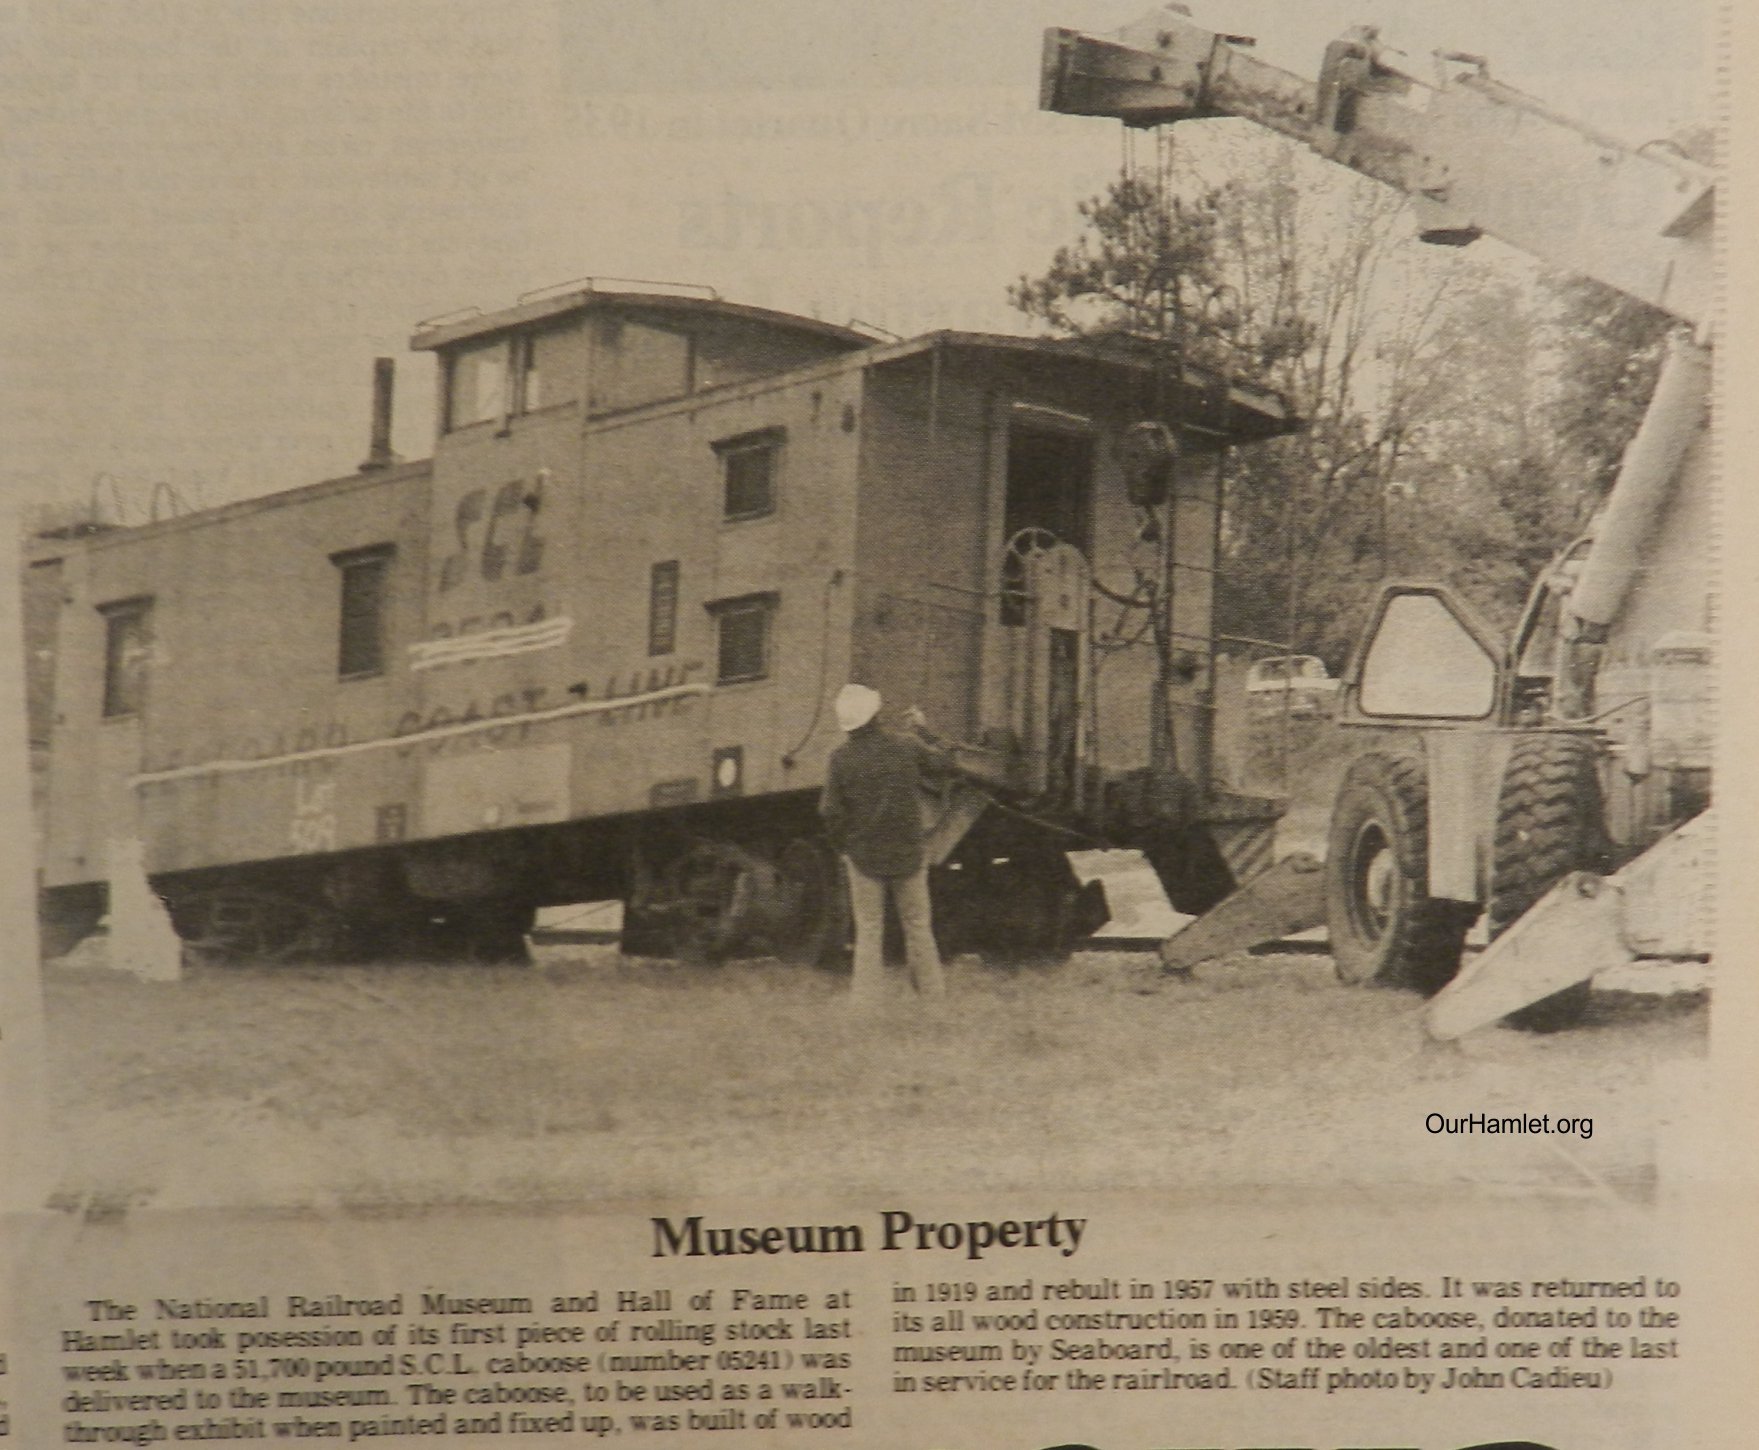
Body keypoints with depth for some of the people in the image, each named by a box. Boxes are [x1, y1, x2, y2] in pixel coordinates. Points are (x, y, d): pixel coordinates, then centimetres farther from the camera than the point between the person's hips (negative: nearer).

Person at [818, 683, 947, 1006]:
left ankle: (866, 998, 5)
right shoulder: (907, 750, -5)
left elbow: (830, 811, -10)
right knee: (918, 926, 12)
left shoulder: (842, 758, -9)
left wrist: (844, 845, 5)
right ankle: (933, 990, 16)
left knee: (868, 931, 7)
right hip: (908, 855, 1)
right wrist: (924, 730, 26)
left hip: (864, 856, -1)